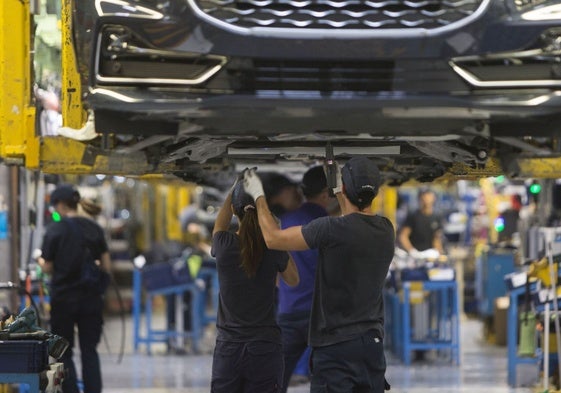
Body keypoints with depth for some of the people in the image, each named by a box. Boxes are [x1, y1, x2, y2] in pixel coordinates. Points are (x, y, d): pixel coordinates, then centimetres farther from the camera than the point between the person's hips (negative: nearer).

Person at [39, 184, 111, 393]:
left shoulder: (55, 230, -10)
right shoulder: (94, 228, 2)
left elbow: (48, 268, -5)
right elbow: (107, 266, 4)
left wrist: (40, 260, 16)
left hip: (63, 298, -3)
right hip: (91, 298, 3)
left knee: (64, 353, 7)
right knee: (90, 351, 9)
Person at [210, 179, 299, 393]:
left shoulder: (224, 246, -5)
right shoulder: (273, 248, -5)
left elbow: (219, 226, 21)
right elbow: (293, 279, 16)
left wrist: (234, 188, 30)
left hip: (228, 347, 1)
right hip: (265, 347, -1)